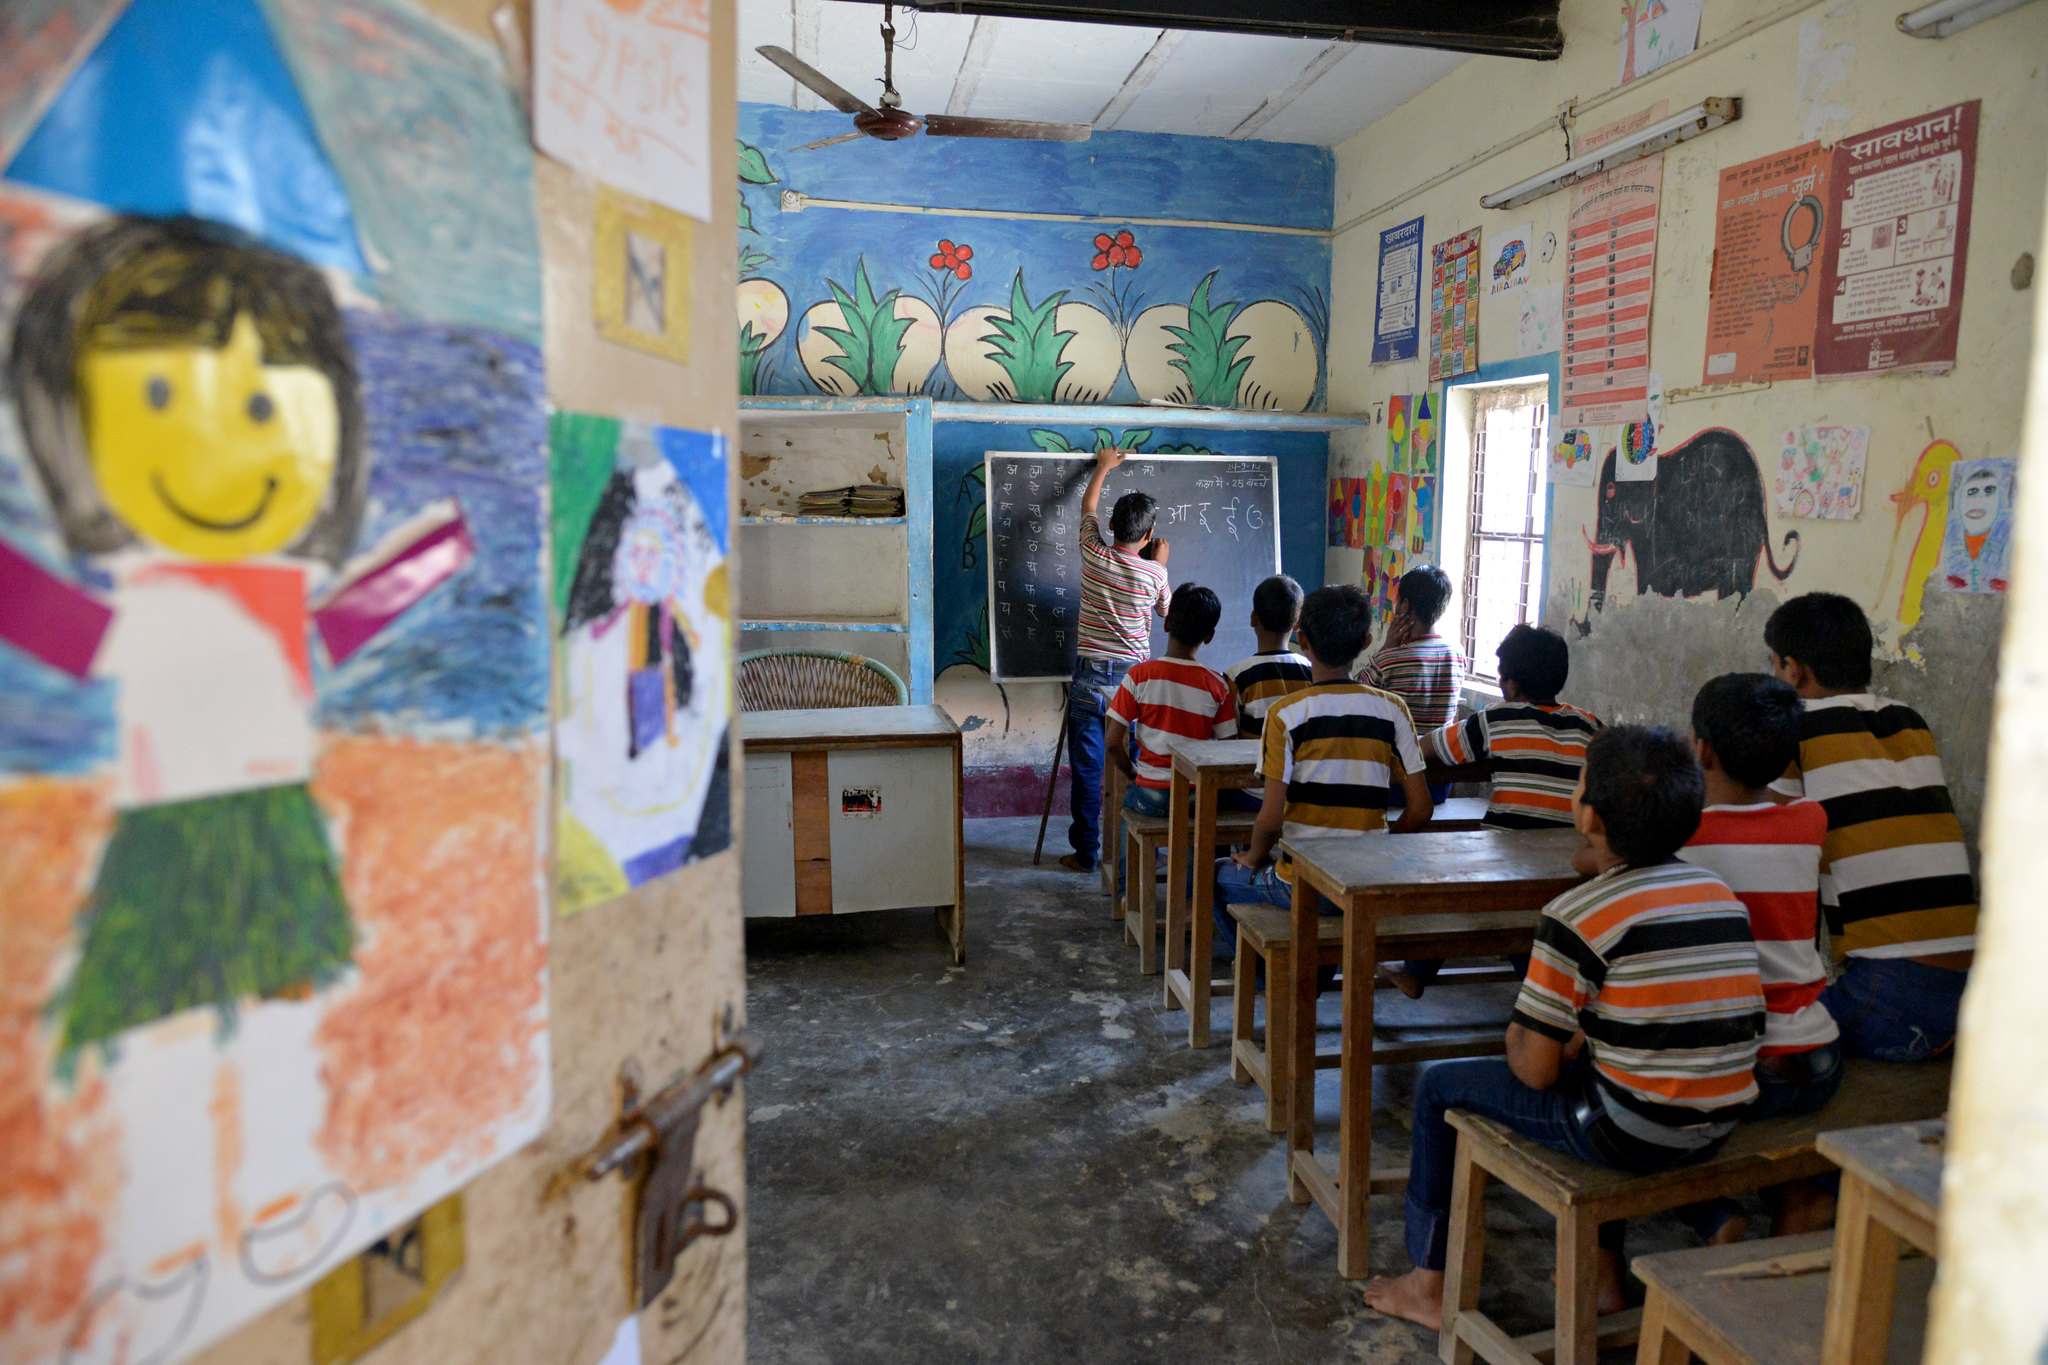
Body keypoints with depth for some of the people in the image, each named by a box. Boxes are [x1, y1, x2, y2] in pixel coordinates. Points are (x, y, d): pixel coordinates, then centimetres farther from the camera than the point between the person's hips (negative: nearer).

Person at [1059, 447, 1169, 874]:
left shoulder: (1094, 555, -5)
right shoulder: (1154, 574, -6)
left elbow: (1087, 507, 16)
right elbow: (1165, 611, 16)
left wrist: (1102, 468, 31)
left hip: (1090, 678, 0)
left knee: (1086, 770, 4)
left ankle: (1085, 852, 9)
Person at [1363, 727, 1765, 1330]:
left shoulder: (1578, 916, -18)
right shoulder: (1724, 894, 3)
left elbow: (1534, 1071, -13)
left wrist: (1517, 1038, 9)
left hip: (1632, 1134, -7)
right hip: (1718, 1132, 7)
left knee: (1440, 1085, 11)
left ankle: (1431, 1284, 24)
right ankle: (1605, 1267, 32)